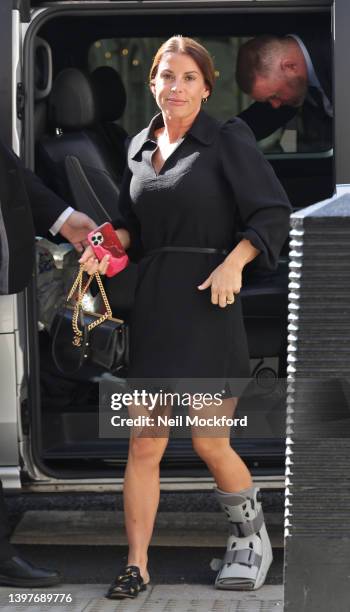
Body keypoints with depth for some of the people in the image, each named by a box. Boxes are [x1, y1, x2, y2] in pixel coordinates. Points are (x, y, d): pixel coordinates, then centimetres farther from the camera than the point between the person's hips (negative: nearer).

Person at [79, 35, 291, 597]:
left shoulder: (227, 140, -3)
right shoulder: (140, 146, 13)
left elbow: (274, 213, -6)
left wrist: (233, 263, -18)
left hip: (208, 301, -5)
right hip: (153, 305, 5)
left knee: (209, 443, -4)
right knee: (144, 445, 1)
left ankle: (251, 532, 22)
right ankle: (136, 567, 6)